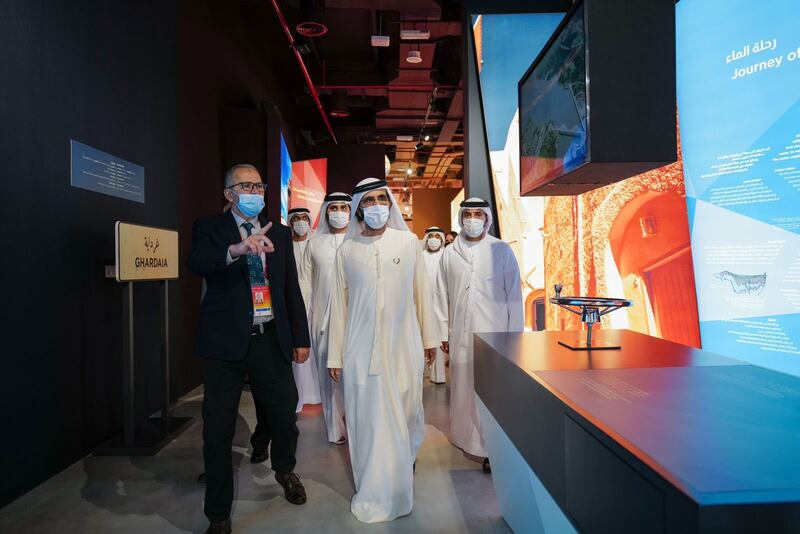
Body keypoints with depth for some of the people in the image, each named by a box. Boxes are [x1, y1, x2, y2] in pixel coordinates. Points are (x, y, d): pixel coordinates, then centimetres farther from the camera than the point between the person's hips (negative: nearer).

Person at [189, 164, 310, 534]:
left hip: (272, 340, 3)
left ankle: (285, 470, 43)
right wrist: (237, 249, -39)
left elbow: (292, 289, 12)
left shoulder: (280, 234, 11)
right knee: (218, 431, 5)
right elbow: (197, 264, -20)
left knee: (285, 416, 9)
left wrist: (301, 338, 9)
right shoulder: (210, 228, 2)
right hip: (226, 342, -2)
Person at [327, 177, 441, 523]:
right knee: (367, 420, 8)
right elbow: (339, 304, 3)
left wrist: (429, 337, 8)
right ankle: (373, 493, 27)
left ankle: (404, 465, 41)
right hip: (361, 349, 0)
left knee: (403, 416, 11)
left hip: (403, 346, 0)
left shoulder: (409, 242, 1)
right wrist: (335, 355, 4)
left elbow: (421, 293, 5)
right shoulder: (346, 251, 1)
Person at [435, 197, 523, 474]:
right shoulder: (450, 253, 5)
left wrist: (514, 335, -2)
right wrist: (443, 332, 7)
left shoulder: (502, 251, -1)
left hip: (493, 332, -2)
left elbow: (514, 295, -1)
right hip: (460, 334, 2)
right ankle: (466, 436, 27)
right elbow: (442, 296, 8)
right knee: (463, 387, 9)